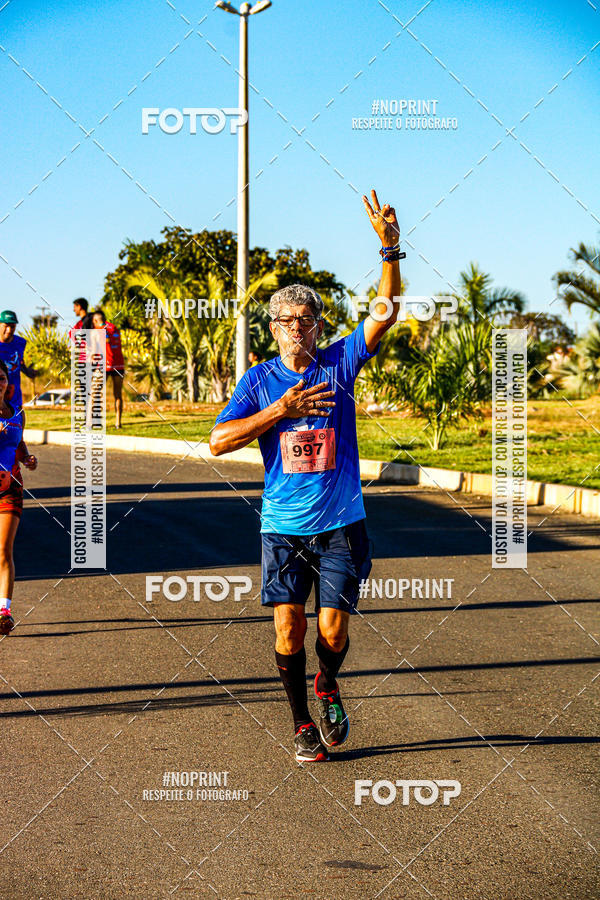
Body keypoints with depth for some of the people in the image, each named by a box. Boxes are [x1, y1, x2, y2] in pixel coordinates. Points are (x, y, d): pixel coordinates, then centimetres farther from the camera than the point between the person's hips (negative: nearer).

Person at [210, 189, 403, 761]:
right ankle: (302, 724, 15)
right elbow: (218, 441, -7)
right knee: (288, 629, -5)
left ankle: (327, 687, 30)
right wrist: (282, 410, -15)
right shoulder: (260, 380, 2)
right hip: (283, 526, 0)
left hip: (341, 525, 0)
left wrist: (390, 248, -22)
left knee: (333, 631, -3)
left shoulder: (339, 364, 1)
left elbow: (385, 312, -10)